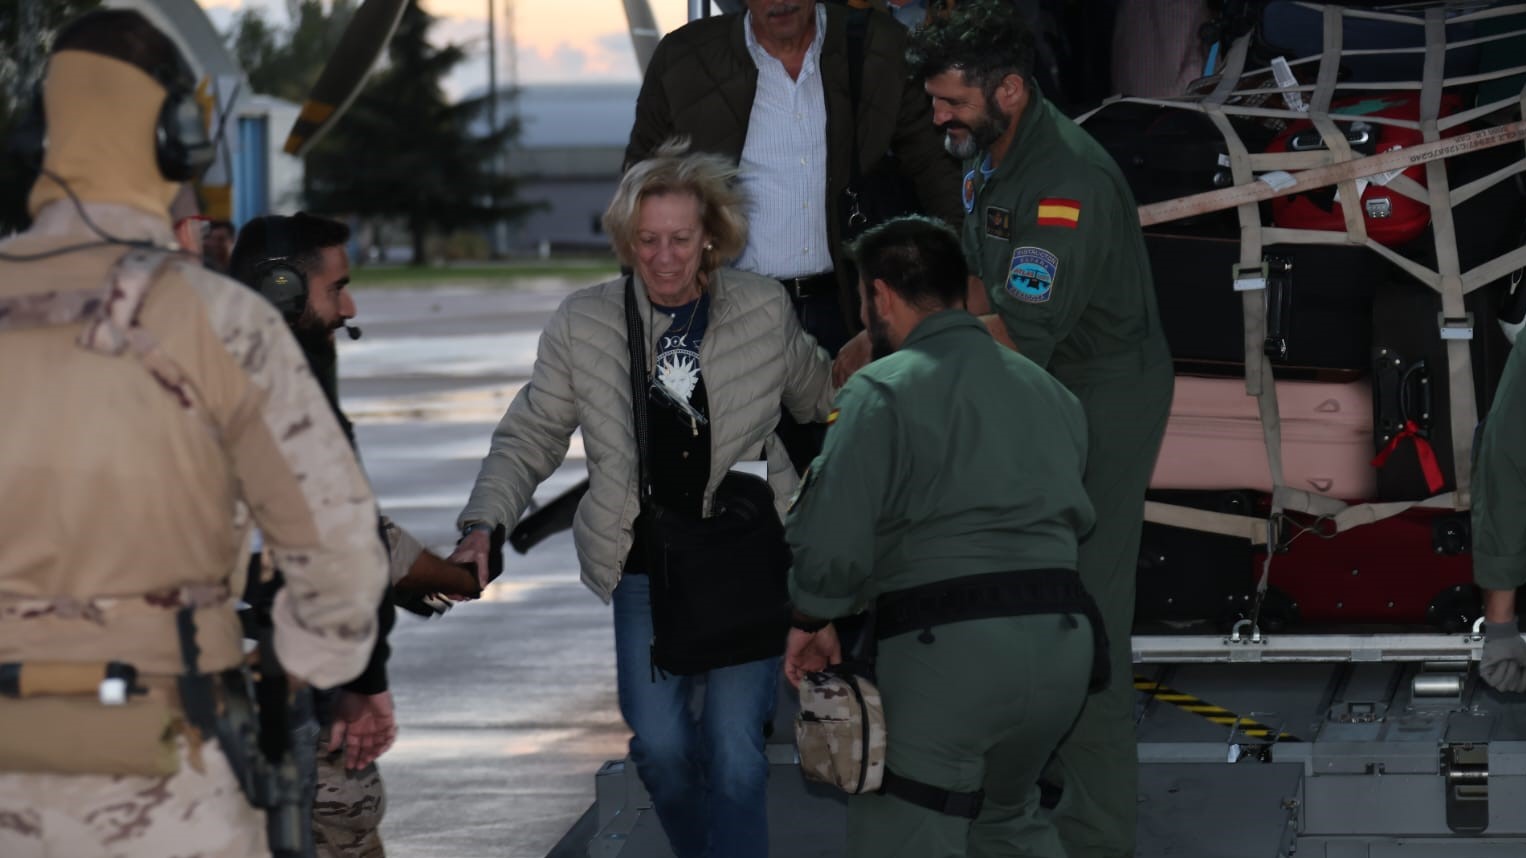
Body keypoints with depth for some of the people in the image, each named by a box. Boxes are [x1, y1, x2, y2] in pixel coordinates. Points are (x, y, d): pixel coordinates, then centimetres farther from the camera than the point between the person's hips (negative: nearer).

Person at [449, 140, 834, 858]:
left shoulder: (764, 311, 0)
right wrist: (483, 525, -7)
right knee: (659, 746, -6)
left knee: (734, 751, -10)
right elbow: (528, 439, 4)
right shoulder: (583, 324, -1)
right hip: (645, 569, 1)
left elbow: (819, 395, 22)